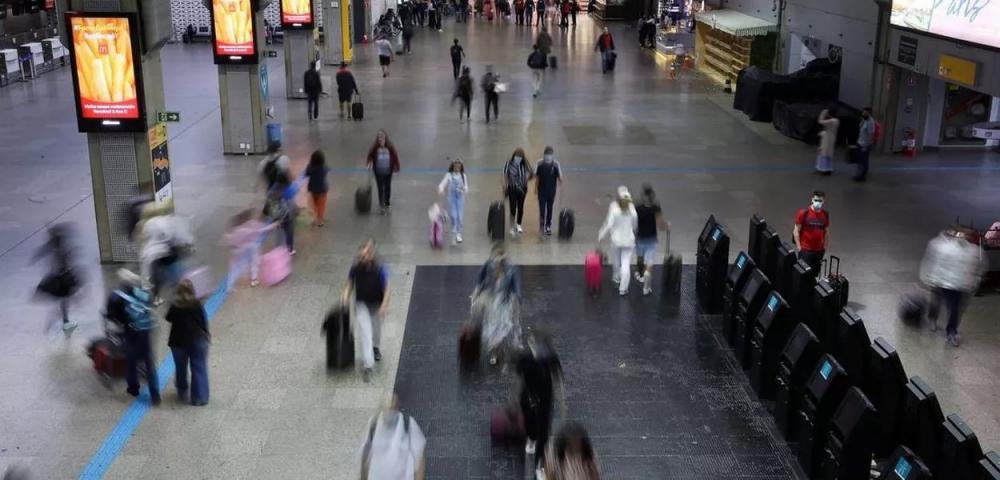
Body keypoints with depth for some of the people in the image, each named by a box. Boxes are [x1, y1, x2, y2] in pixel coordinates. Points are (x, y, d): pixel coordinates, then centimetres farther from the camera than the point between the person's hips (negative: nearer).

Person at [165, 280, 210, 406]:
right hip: (197, 340, -1)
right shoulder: (197, 304, -13)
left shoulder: (175, 305, -12)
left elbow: (169, 318, 1)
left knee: (181, 368, 19)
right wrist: (206, 334, 8)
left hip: (178, 341, 1)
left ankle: (182, 392, 36)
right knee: (198, 368, 6)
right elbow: (203, 321, -7)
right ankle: (199, 398, 7)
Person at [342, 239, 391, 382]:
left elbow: (386, 288, -20)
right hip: (361, 303, 0)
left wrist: (384, 306, -30)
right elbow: (350, 283, -1)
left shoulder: (380, 269, -23)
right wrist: (346, 295, -19)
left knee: (376, 328, 21)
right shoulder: (356, 267, -16)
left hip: (377, 304, 0)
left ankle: (375, 347, 56)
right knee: (365, 331, -13)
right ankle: (368, 365, -14)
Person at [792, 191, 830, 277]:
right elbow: (796, 231, -6)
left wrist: (824, 247, 11)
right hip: (805, 250, -4)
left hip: (819, 250, 4)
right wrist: (799, 247, -9)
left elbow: (826, 231, 13)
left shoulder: (825, 215, 3)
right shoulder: (803, 213, -9)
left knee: (814, 274, 9)